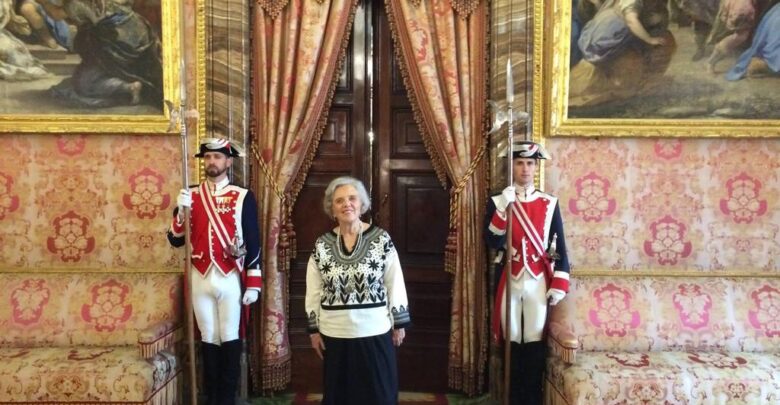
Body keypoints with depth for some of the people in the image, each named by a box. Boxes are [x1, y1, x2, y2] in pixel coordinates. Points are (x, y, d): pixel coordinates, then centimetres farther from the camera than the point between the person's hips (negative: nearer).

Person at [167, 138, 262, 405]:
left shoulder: (243, 197, -2)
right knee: (209, 339, 11)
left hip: (230, 279, -2)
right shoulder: (190, 195, 6)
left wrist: (253, 284, -6)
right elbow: (175, 240, 3)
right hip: (201, 279, 3)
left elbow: (253, 243, -3)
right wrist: (181, 210, -15)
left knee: (230, 339, 4)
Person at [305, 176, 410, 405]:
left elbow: (396, 285, -2)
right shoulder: (322, 245, -1)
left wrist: (399, 324, 0)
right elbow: (313, 292, 5)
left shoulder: (382, 239, -6)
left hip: (375, 332, -1)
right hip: (335, 334, 2)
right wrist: (314, 329, 4)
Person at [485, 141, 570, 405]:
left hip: (539, 281, 0)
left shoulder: (549, 203, 3)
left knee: (535, 342, 4)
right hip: (509, 281, 0)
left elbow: (560, 248, 3)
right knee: (512, 341, 7)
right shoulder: (498, 202, 1)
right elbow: (492, 242, -10)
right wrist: (503, 207, -20)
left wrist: (559, 284, -4)